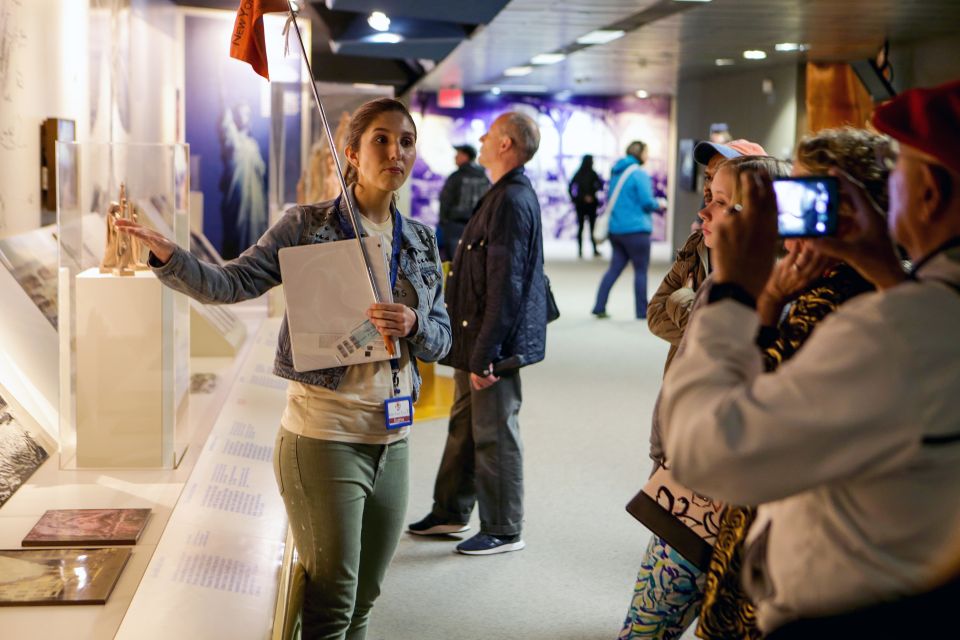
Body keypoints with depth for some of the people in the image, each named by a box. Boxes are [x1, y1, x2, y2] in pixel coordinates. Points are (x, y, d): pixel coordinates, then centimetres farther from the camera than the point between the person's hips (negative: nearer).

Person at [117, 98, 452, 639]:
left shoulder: (421, 240, 9)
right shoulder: (307, 226, -5)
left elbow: (441, 339, 10)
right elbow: (234, 283, -13)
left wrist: (413, 325, -12)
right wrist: (170, 257, -30)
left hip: (392, 439, 5)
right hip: (324, 437, -5)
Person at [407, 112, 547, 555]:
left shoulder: (512, 201, -20)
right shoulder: (504, 195, 13)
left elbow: (505, 285, -24)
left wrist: (484, 354, -24)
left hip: (493, 345, -10)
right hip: (474, 338, 10)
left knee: (493, 435, 1)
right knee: (463, 426, 19)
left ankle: (503, 531, 14)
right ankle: (450, 513, 33)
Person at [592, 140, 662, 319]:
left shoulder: (617, 173, 12)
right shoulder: (639, 174, -12)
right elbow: (647, 201, -16)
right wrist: (659, 205, 6)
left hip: (616, 229, 7)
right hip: (636, 229, -7)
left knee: (615, 267, 10)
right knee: (641, 270, 3)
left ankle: (599, 307, 4)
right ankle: (642, 312, 8)